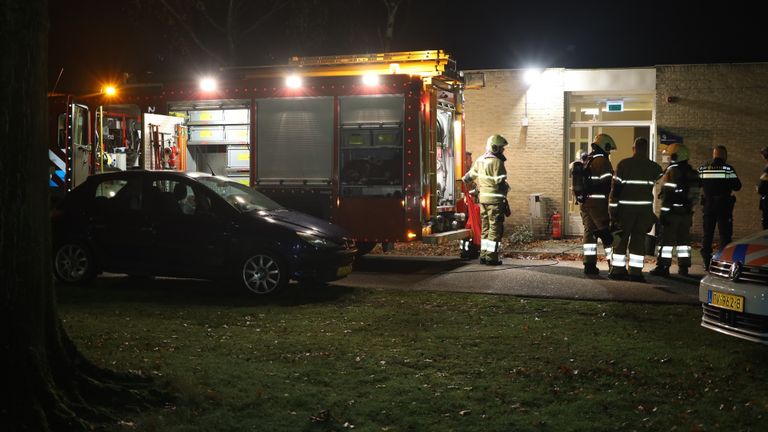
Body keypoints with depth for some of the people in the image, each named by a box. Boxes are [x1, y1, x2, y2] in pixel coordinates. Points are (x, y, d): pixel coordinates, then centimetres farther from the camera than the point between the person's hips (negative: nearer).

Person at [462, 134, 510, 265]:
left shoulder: (479, 160, 10)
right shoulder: (496, 162, -15)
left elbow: (470, 175, 22)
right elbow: (500, 183, -17)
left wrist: (466, 179, 42)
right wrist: (504, 200, -8)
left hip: (483, 199, 8)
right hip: (495, 199, -8)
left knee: (485, 228, 15)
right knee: (495, 229, -3)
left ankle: (484, 255, 18)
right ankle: (491, 257, -3)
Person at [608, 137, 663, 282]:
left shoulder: (623, 164, -2)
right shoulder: (655, 168, 6)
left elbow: (615, 188, -4)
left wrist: (613, 210, -2)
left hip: (625, 208, -2)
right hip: (646, 209, 2)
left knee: (621, 238, 7)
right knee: (639, 240, 6)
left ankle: (618, 270, 8)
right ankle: (635, 272, 4)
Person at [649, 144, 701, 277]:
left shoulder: (672, 171, -12)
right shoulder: (692, 173, 14)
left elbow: (668, 194, -18)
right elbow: (694, 193, 18)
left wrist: (664, 212, -18)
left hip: (672, 211, -8)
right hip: (687, 212, 8)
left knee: (666, 239, -4)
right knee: (684, 239, 12)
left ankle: (663, 267, -5)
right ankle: (683, 267, 14)